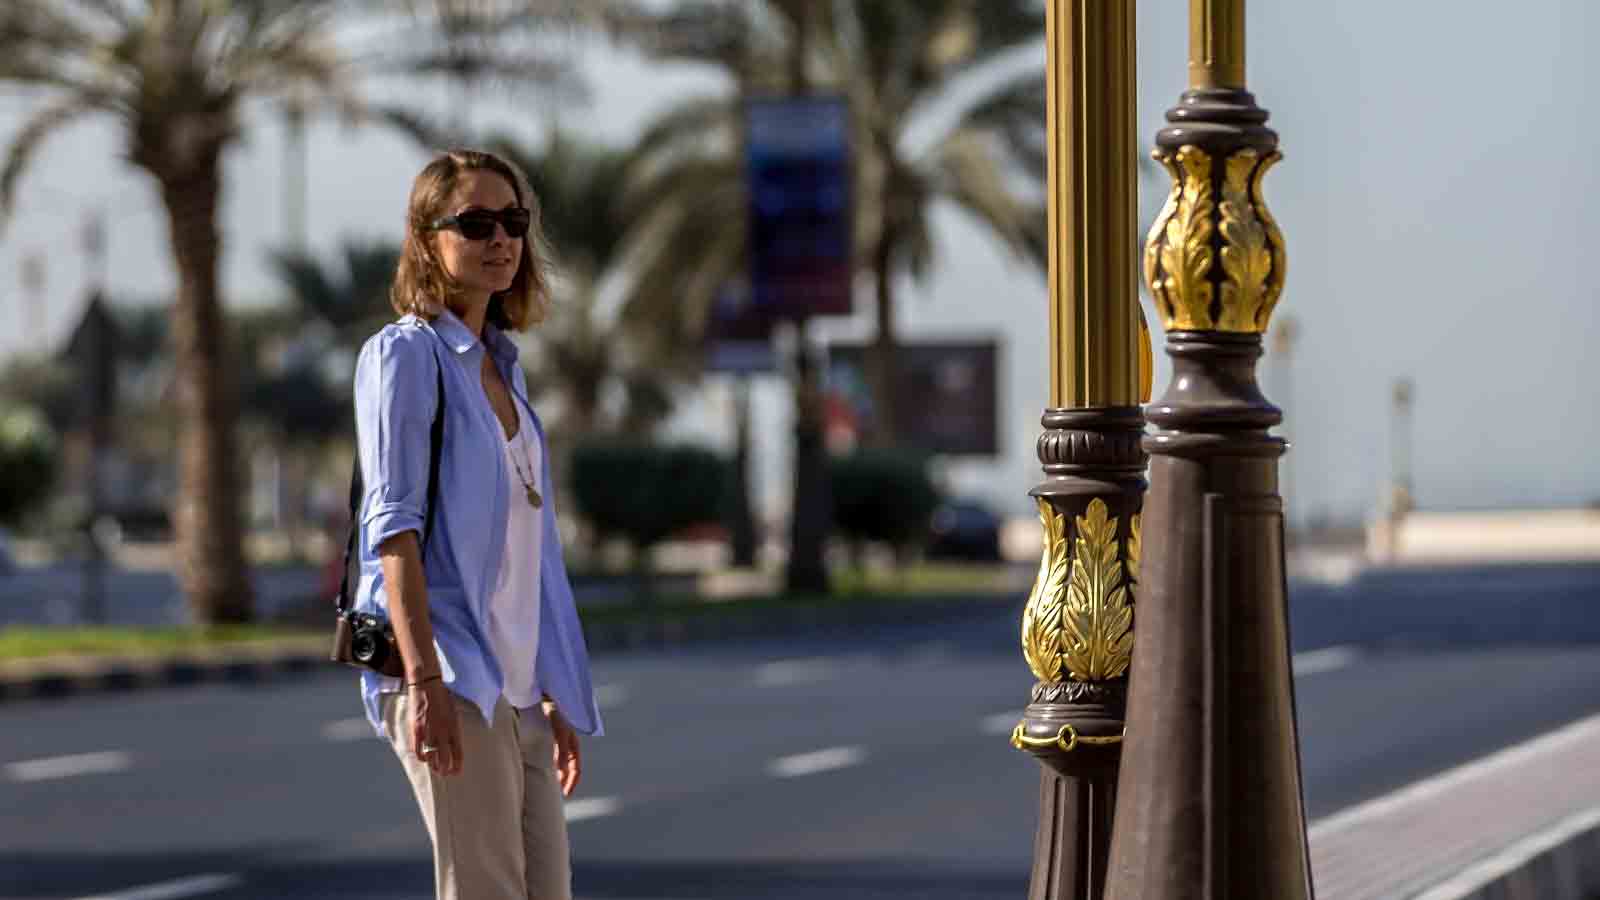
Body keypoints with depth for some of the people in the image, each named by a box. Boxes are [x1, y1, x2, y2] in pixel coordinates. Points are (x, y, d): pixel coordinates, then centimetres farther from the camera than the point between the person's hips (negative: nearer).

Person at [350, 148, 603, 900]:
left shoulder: (502, 366, 19)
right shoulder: (407, 353, -4)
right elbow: (394, 526, -13)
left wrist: (555, 696, 20)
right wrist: (423, 680, -22)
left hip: (515, 687, 8)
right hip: (449, 678, -8)